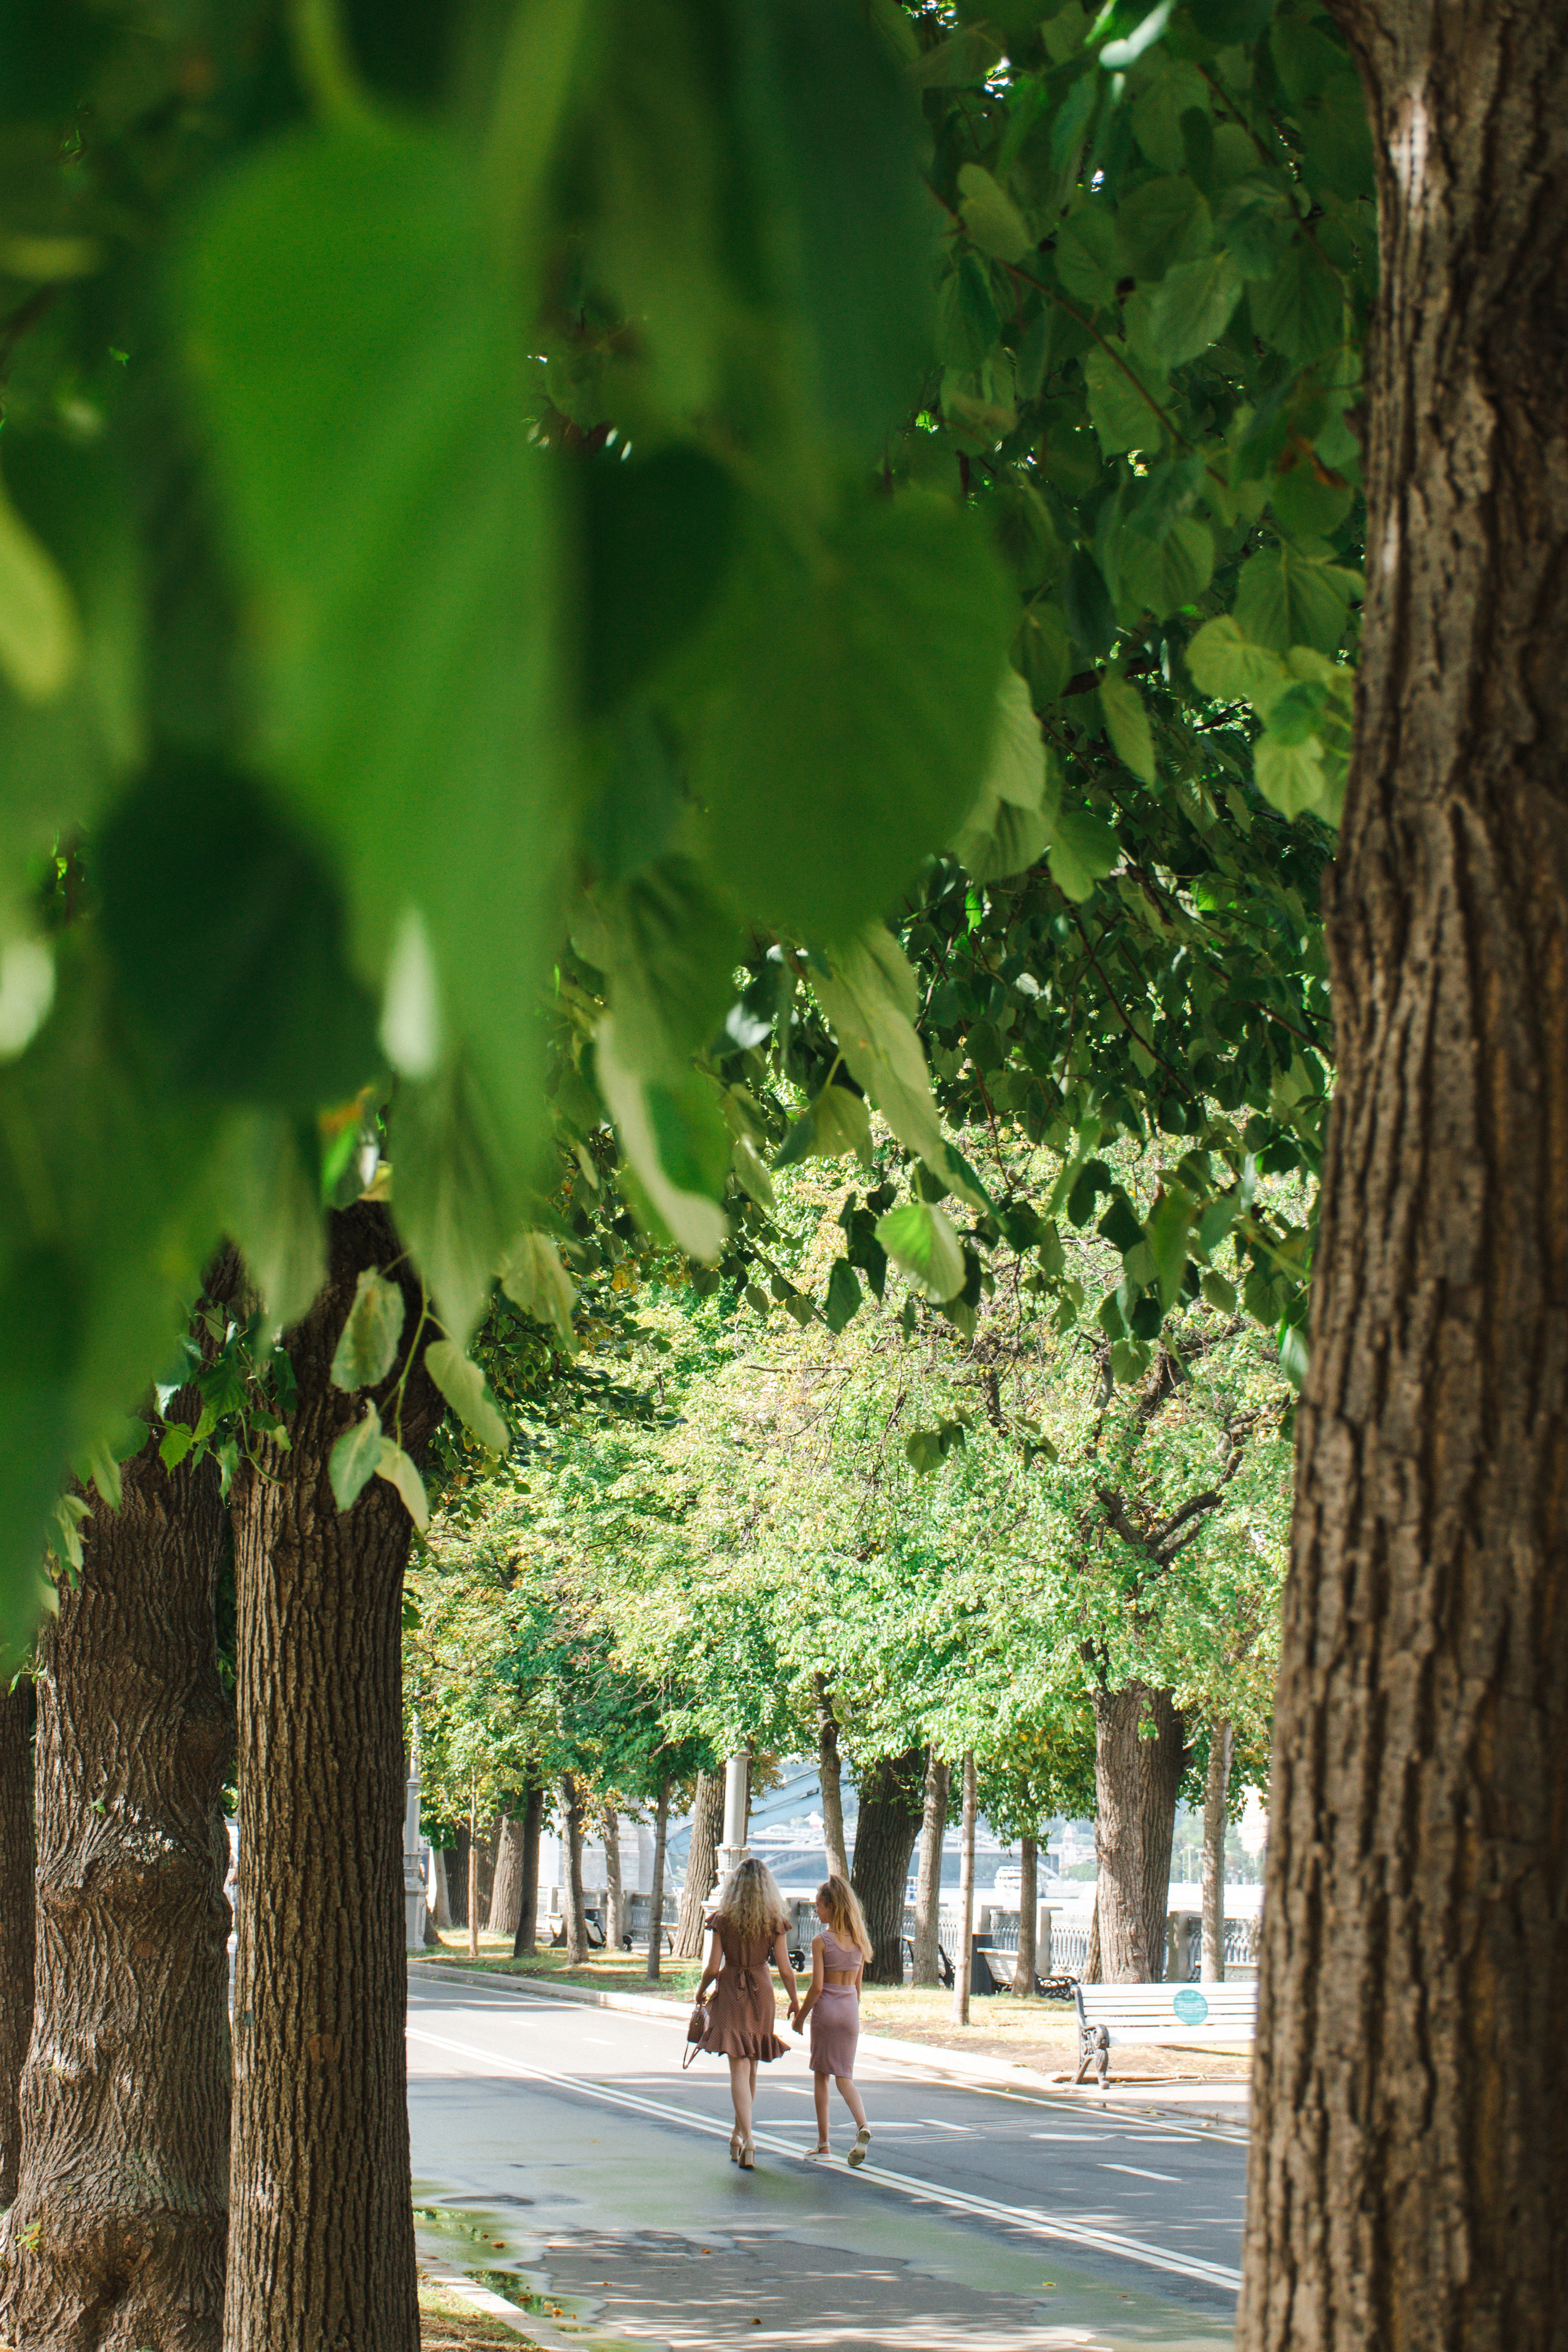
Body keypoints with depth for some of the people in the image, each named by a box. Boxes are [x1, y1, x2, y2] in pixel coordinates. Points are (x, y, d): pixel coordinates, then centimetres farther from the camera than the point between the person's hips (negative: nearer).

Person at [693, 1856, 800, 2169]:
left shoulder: (722, 1919, -7)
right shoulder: (775, 1922, -4)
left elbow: (713, 1968, -7)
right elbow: (785, 1970, -3)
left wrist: (701, 1990, 12)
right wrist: (795, 2002, 12)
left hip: (730, 1992, -2)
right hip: (762, 1993, 2)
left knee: (740, 2067, -7)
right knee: (751, 2066, 18)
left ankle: (747, 2139, -22)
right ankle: (739, 2133, 30)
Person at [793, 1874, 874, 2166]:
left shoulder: (821, 1942, -12)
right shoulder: (858, 1940, 5)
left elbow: (816, 1988, -14)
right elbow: (858, 1985, 11)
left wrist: (800, 2018, -3)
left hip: (826, 2009, -5)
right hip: (851, 2010, 5)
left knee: (821, 2075, 9)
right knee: (844, 2076, 8)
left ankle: (823, 2143, 12)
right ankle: (862, 2125, -19)